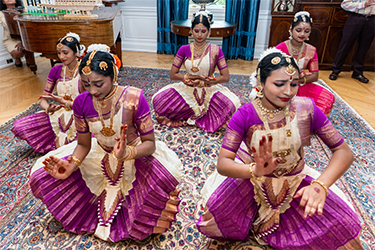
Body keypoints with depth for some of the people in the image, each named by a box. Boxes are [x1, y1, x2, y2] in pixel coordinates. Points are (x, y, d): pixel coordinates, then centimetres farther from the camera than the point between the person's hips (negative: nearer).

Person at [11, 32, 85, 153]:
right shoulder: (56, 70, 4)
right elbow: (43, 99, 3)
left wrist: (64, 102, -24)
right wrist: (48, 109, -20)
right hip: (60, 115, 5)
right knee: (19, 126, -10)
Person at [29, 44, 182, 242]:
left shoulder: (134, 99, -25)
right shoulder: (81, 102, -13)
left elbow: (150, 143, -22)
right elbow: (83, 144, -3)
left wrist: (126, 153, -43)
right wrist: (71, 165, -25)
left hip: (134, 155, -3)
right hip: (99, 157, 4)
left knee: (166, 176, -35)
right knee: (41, 177, -5)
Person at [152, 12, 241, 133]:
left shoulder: (215, 50, -7)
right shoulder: (184, 49, -4)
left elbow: (225, 77, -6)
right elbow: (173, 75, -3)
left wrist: (204, 81, -16)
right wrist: (191, 78, -16)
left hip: (209, 91, -1)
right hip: (187, 91, 2)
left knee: (233, 104, -31)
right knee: (158, 99, -22)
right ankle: (201, 114, -4)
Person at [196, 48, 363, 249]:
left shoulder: (307, 109, -18)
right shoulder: (245, 115, -22)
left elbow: (343, 151, -15)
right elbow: (223, 163, -27)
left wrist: (320, 185, -34)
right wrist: (256, 170, -48)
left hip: (295, 181, 2)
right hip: (252, 178, -1)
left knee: (342, 229, -7)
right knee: (212, 222, -12)